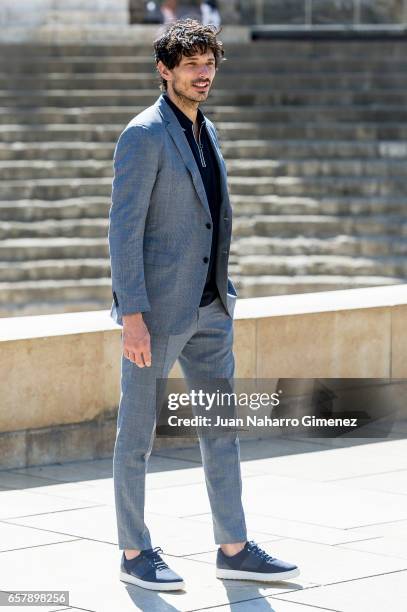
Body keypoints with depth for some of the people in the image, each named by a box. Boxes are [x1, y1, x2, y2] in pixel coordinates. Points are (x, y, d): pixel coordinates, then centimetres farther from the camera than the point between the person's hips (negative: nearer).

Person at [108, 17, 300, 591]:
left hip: (208, 306, 8)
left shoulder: (205, 131, 13)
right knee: (138, 430, 4)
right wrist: (132, 316, -21)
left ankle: (234, 550, 15)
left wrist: (222, 293, 19)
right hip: (156, 307, -8)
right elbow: (124, 229, -17)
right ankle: (135, 554, 13)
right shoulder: (143, 134, -13)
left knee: (222, 426, 9)